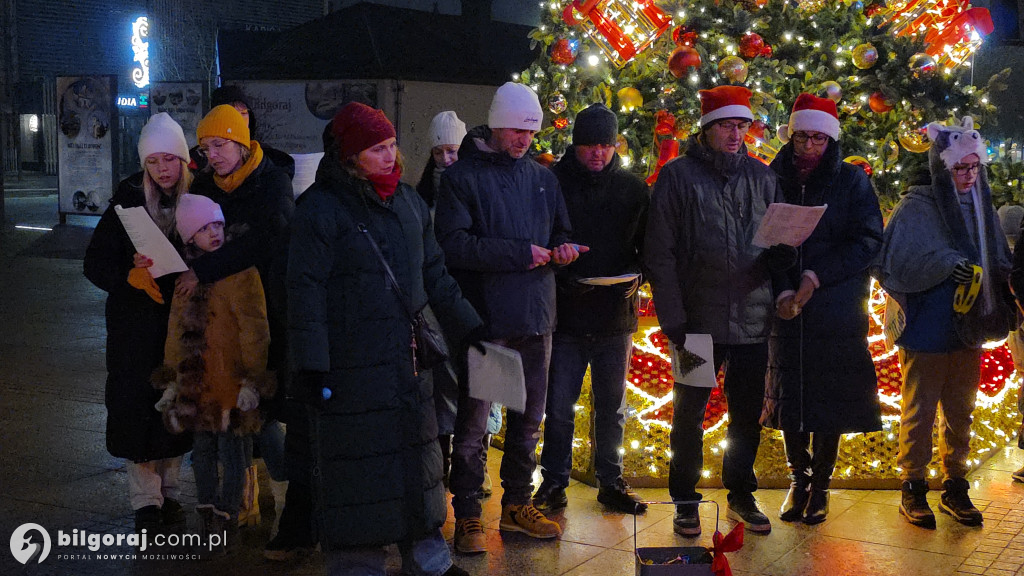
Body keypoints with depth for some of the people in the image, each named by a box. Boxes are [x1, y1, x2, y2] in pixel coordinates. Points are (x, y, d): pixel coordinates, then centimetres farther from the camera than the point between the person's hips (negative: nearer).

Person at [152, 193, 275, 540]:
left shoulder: (240, 272, -10)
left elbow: (254, 330, -12)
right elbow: (176, 329, 18)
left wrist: (252, 380, -15)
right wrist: (172, 379, 17)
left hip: (231, 380, -6)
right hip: (196, 381, 6)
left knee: (231, 449, 3)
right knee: (202, 448, 15)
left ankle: (226, 515, 17)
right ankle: (206, 511, 29)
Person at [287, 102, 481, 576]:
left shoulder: (407, 201, 11)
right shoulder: (321, 208, -9)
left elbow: (434, 274, 18)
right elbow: (306, 289, -11)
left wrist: (467, 327, 16)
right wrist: (311, 364, -15)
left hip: (407, 357, 6)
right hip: (350, 364, -6)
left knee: (415, 454, 13)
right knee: (357, 466, 1)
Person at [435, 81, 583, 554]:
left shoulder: (542, 177, 13)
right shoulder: (461, 177, -4)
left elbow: (559, 231, 22)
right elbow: (454, 244, -16)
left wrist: (560, 248, -2)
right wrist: (520, 253, -18)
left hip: (534, 319, 6)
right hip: (483, 320, -5)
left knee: (528, 419, 14)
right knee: (473, 424, 0)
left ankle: (517, 504, 28)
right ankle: (467, 515, 12)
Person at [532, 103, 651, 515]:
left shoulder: (633, 189, 6)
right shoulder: (553, 183, -2)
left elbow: (648, 246, 10)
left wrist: (635, 278, -9)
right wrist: (562, 278, -17)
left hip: (616, 315, 3)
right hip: (565, 315, -2)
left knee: (612, 406, 13)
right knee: (559, 406, 3)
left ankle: (611, 481, 25)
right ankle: (554, 481, 17)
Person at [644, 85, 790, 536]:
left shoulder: (762, 177, 9)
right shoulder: (678, 176, -2)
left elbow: (782, 243, 14)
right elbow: (659, 254, -5)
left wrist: (782, 254, -11)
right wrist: (673, 320, -11)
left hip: (753, 321, 3)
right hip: (699, 320, -3)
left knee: (747, 416, 13)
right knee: (689, 414, 8)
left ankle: (741, 495, 30)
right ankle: (685, 501, 23)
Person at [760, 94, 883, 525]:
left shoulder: (852, 181, 2)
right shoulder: (773, 180, 5)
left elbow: (868, 241, -4)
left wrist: (817, 276, -14)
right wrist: (782, 292, -13)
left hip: (836, 309, -1)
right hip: (786, 311, 1)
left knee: (829, 399, 3)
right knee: (789, 396, 6)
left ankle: (820, 486, 17)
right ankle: (798, 480, 23)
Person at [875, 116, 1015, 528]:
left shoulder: (980, 207, 10)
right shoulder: (916, 207, -7)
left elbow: (998, 264, 17)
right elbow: (896, 262, -17)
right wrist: (948, 265, -24)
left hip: (968, 329, 6)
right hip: (926, 330, -5)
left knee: (960, 413, 13)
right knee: (919, 413, 3)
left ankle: (955, 487, 24)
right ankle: (913, 490, 14)